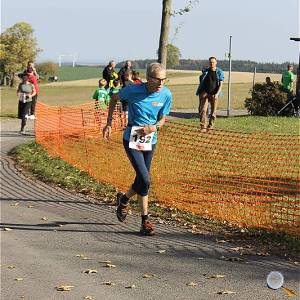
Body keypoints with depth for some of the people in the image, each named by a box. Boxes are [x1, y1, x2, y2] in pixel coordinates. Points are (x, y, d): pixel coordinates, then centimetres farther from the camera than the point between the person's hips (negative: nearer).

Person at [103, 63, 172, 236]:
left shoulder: (166, 95, -7)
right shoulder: (134, 90, -16)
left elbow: (163, 119, 5)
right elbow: (114, 98, 4)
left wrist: (154, 127, -17)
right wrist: (109, 123, 1)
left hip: (150, 141, 5)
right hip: (132, 140, -4)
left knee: (142, 180, 11)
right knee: (145, 180, -15)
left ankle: (124, 199, 40)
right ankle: (145, 220, 4)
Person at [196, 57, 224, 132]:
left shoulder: (220, 72, -2)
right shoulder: (205, 71, 5)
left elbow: (221, 84, -7)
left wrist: (217, 94, -20)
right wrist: (199, 92, 17)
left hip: (214, 94, -1)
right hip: (205, 93, 1)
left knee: (213, 111, 7)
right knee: (203, 110, -12)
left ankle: (211, 125, 24)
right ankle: (203, 127, -13)